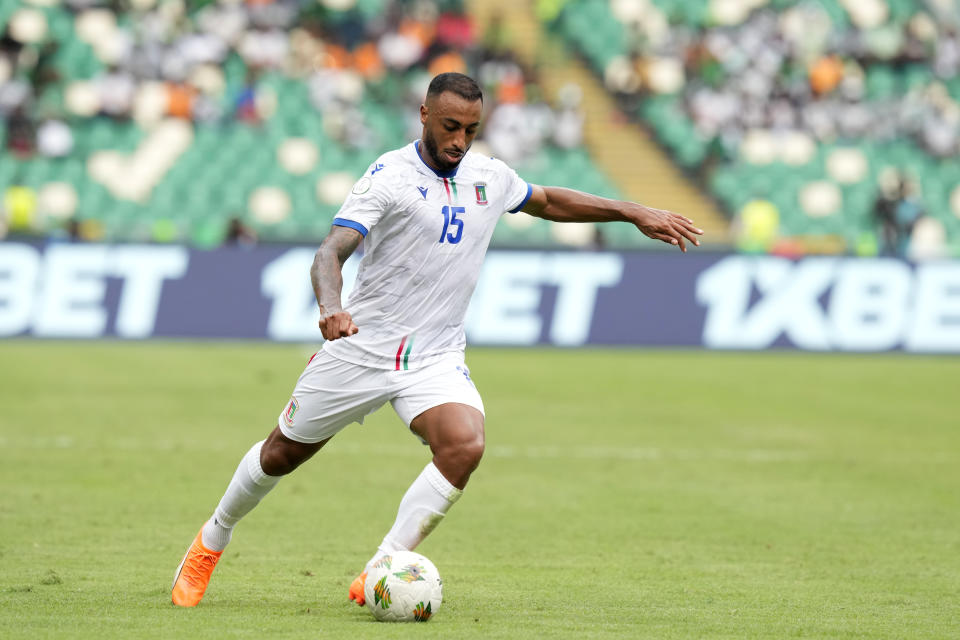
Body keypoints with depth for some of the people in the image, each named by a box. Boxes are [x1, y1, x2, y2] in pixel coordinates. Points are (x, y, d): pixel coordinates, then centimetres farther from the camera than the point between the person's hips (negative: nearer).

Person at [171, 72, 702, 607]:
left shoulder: (490, 177, 4)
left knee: (465, 446, -25)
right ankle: (213, 540, 37)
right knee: (282, 454, 9)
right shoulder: (390, 176, -14)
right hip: (362, 346, -3)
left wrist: (633, 212, 22)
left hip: (437, 358, 4)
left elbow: (548, 201, 26)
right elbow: (332, 251, -25)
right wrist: (331, 306, -45)